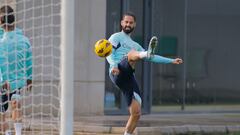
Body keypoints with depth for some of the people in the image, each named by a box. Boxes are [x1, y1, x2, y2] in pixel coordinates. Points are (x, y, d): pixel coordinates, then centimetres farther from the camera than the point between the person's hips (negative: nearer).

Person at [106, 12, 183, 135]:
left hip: (129, 78, 7)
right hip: (118, 73, -7)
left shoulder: (135, 45, 35)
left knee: (136, 113, -2)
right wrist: (113, 65, -23)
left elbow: (152, 58, 38)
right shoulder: (116, 37, 14)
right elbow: (109, 53, -2)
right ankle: (148, 53, -67)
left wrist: (171, 61, 33)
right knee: (133, 53, -35)